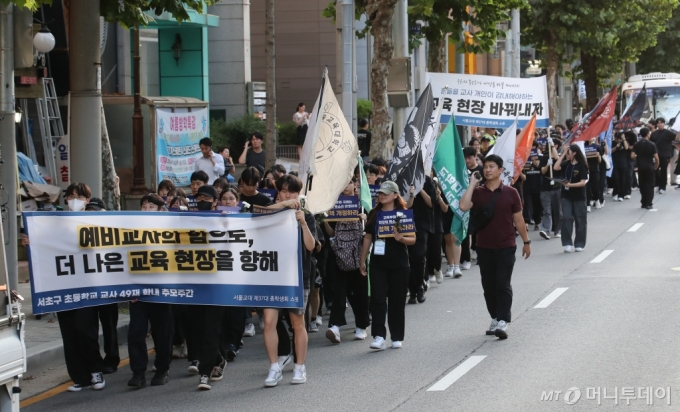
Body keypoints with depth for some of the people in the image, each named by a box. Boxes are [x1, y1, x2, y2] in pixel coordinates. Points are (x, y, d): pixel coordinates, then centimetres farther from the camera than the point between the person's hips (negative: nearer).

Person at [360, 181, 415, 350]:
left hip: (398, 264, -2)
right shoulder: (374, 214, 8)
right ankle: (379, 336, -9)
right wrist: (362, 261, 12)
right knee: (377, 299, -7)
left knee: (396, 301, 4)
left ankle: (397, 338, 13)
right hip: (378, 263, 2)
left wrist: (400, 238, -24)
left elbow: (413, 239, -3)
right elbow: (368, 237, 14)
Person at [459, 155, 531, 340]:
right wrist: (472, 184, -12)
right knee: (489, 286, 9)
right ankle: (495, 319, 21)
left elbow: (518, 219, 4)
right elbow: (464, 206, -17)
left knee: (503, 284, -8)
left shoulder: (510, 193, -2)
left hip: (506, 247, -3)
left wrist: (526, 242, 7)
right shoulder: (477, 192, 2)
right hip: (484, 247, 3)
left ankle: (502, 323, -11)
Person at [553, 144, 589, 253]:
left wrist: (570, 185, -26)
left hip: (579, 196, -4)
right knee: (566, 218, -7)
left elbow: (583, 182, -14)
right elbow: (556, 167, -10)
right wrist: (563, 154, -8)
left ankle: (579, 244, 16)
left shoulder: (581, 165, -9)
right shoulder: (567, 164, 5)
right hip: (566, 196, 4)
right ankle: (568, 244, -6)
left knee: (580, 220, 6)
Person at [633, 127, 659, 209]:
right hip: (650, 167, -2)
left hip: (640, 168, 2)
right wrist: (656, 165, 4)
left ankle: (644, 203, 13)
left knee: (642, 185, 11)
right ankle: (649, 204, 0)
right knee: (650, 186, 4)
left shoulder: (636, 145, 0)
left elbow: (633, 156, -7)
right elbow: (656, 157, -13)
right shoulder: (652, 145, -8)